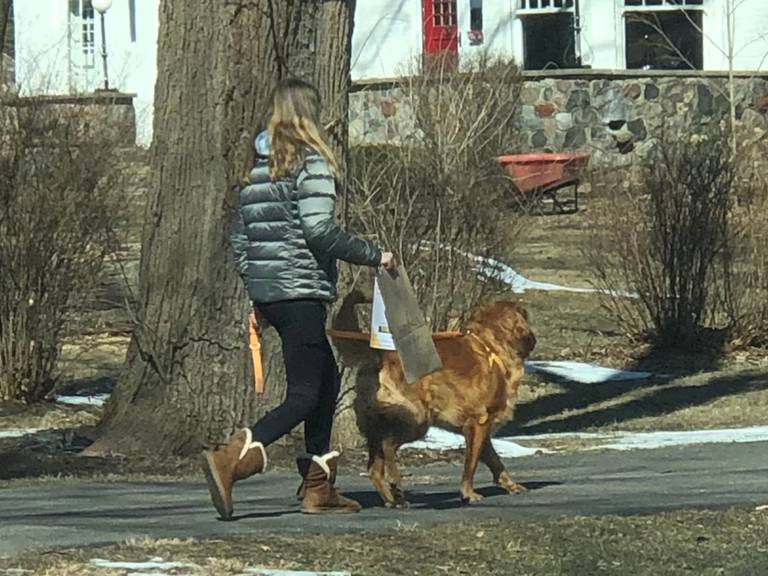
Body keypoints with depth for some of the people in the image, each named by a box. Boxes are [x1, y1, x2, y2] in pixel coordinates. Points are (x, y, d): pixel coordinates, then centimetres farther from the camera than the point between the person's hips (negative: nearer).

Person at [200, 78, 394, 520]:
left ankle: (319, 487, 17)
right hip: (301, 289, -8)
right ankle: (232, 459, -27)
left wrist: (254, 287, 23)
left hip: (265, 292, 8)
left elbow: (239, 237, 15)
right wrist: (373, 255, -8)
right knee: (304, 396, -8)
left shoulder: (257, 167, 14)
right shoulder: (312, 162, -9)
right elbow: (320, 230, -18)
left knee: (326, 379, 18)